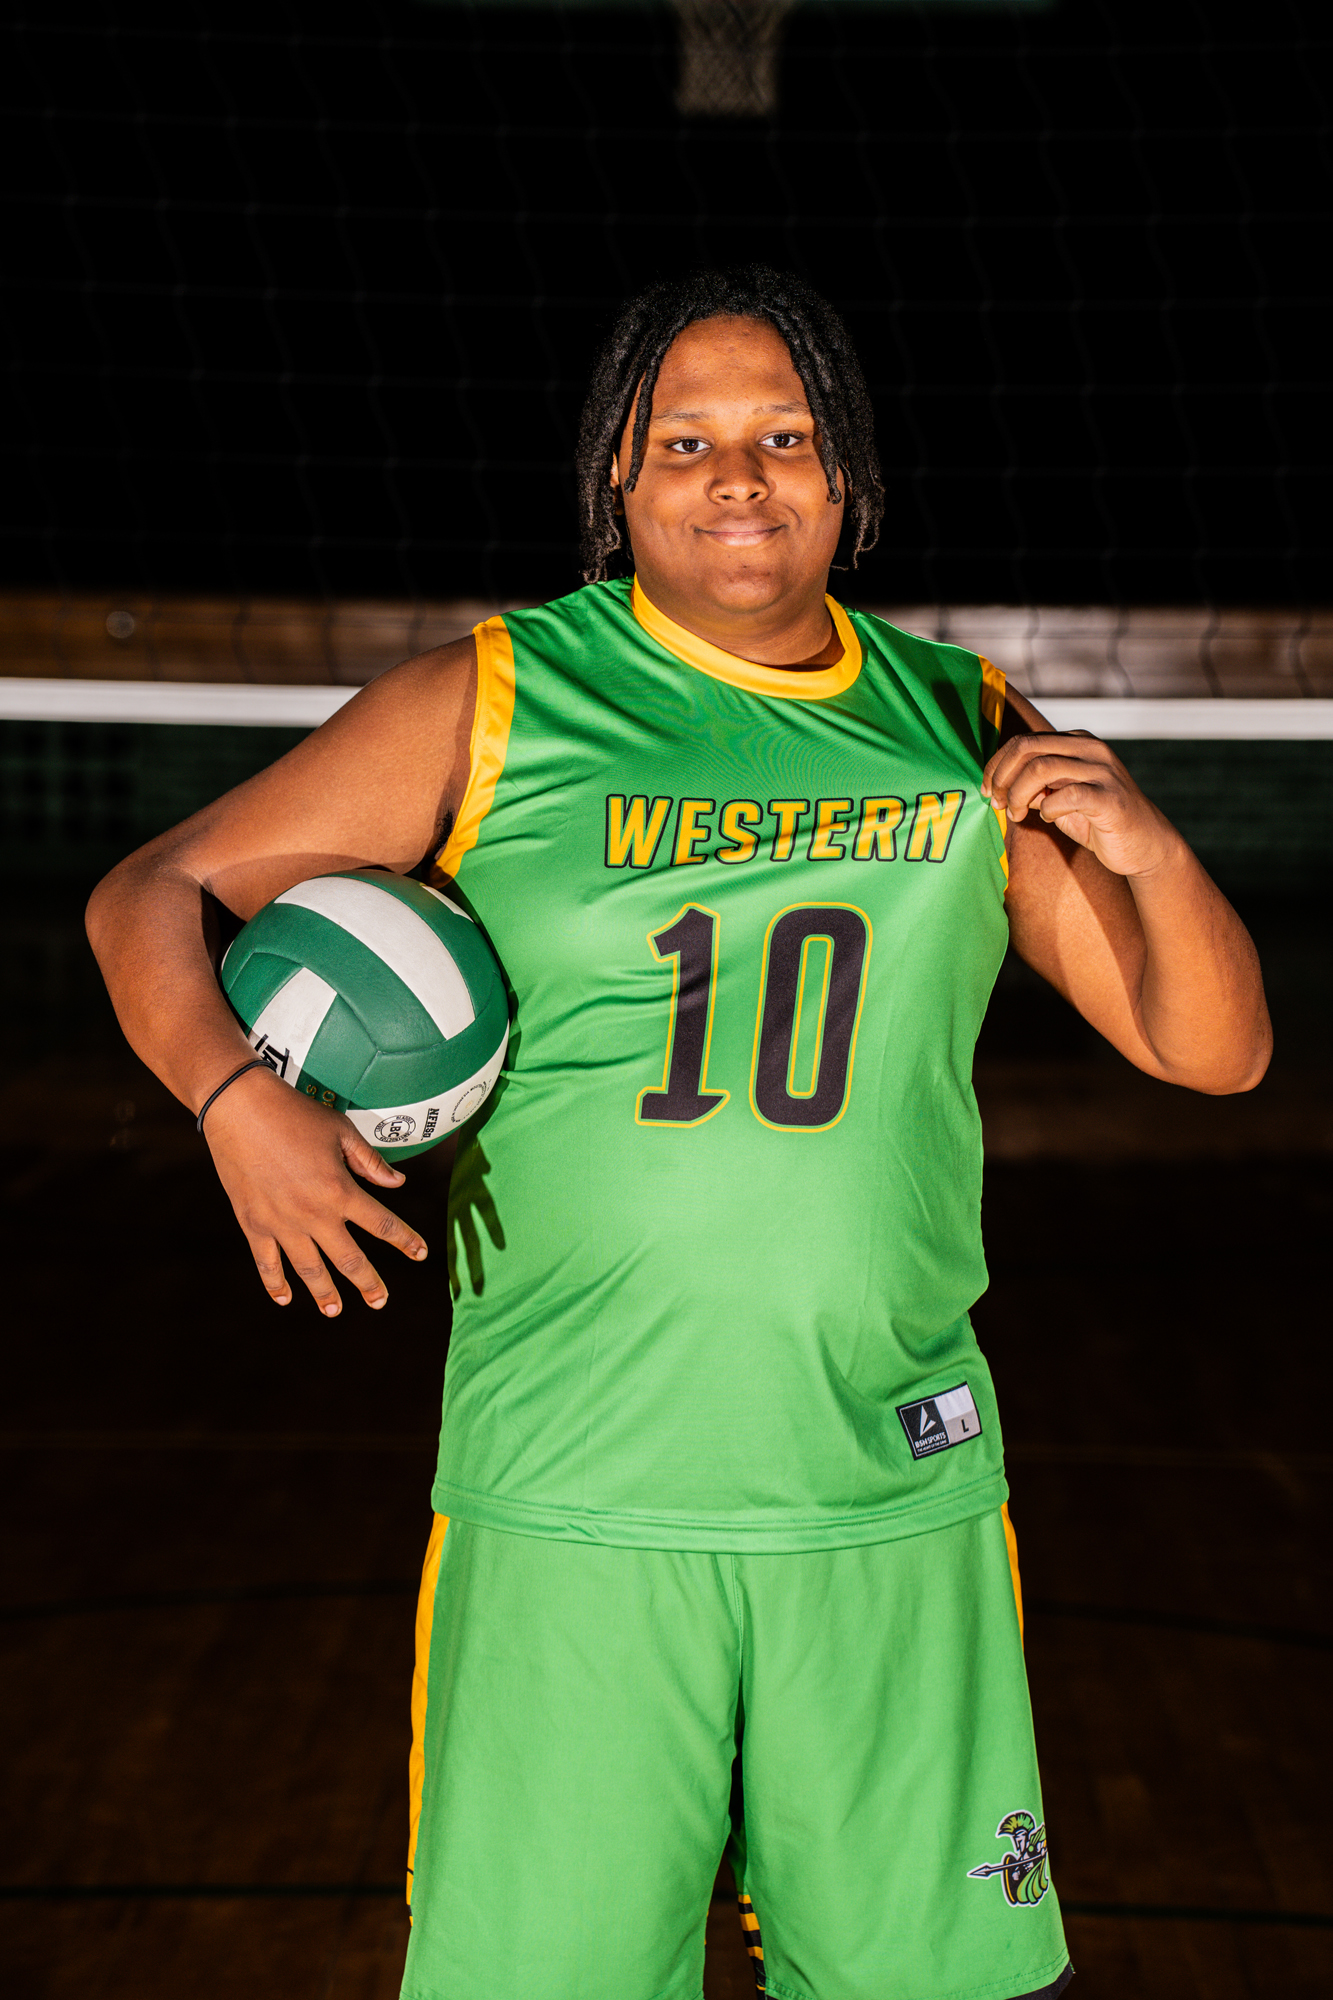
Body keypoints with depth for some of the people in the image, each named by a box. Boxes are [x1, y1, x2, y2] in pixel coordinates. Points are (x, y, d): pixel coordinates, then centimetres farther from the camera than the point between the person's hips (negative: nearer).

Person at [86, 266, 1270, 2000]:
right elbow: (150, 898, 5)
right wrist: (237, 1097, -15)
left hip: (898, 1509, 3)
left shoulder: (966, 734, 7)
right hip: (570, 1515, -2)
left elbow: (1213, 1050, 10)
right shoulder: (490, 704, 0)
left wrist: (1148, 851, -10)